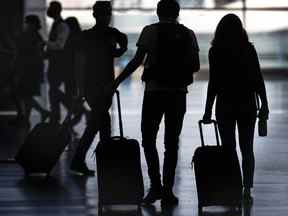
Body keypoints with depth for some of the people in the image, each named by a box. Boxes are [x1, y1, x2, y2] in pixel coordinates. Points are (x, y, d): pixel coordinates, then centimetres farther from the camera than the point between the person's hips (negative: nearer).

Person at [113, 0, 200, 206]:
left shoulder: (151, 31, -3)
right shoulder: (188, 34, 4)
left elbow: (137, 60, -8)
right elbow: (195, 66, 3)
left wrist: (116, 82, -2)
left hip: (154, 92, -2)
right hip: (178, 93, 2)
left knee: (148, 139, 8)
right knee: (172, 142, 8)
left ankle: (156, 185, -3)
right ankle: (168, 191, 7)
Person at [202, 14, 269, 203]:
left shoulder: (216, 51, -5)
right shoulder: (249, 49, 0)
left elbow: (214, 83, -7)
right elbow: (258, 80, -1)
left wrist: (208, 111, -2)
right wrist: (264, 105, 6)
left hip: (225, 105, -2)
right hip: (247, 104, 2)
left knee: (228, 149, 5)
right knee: (247, 149, 9)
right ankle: (247, 190, 4)